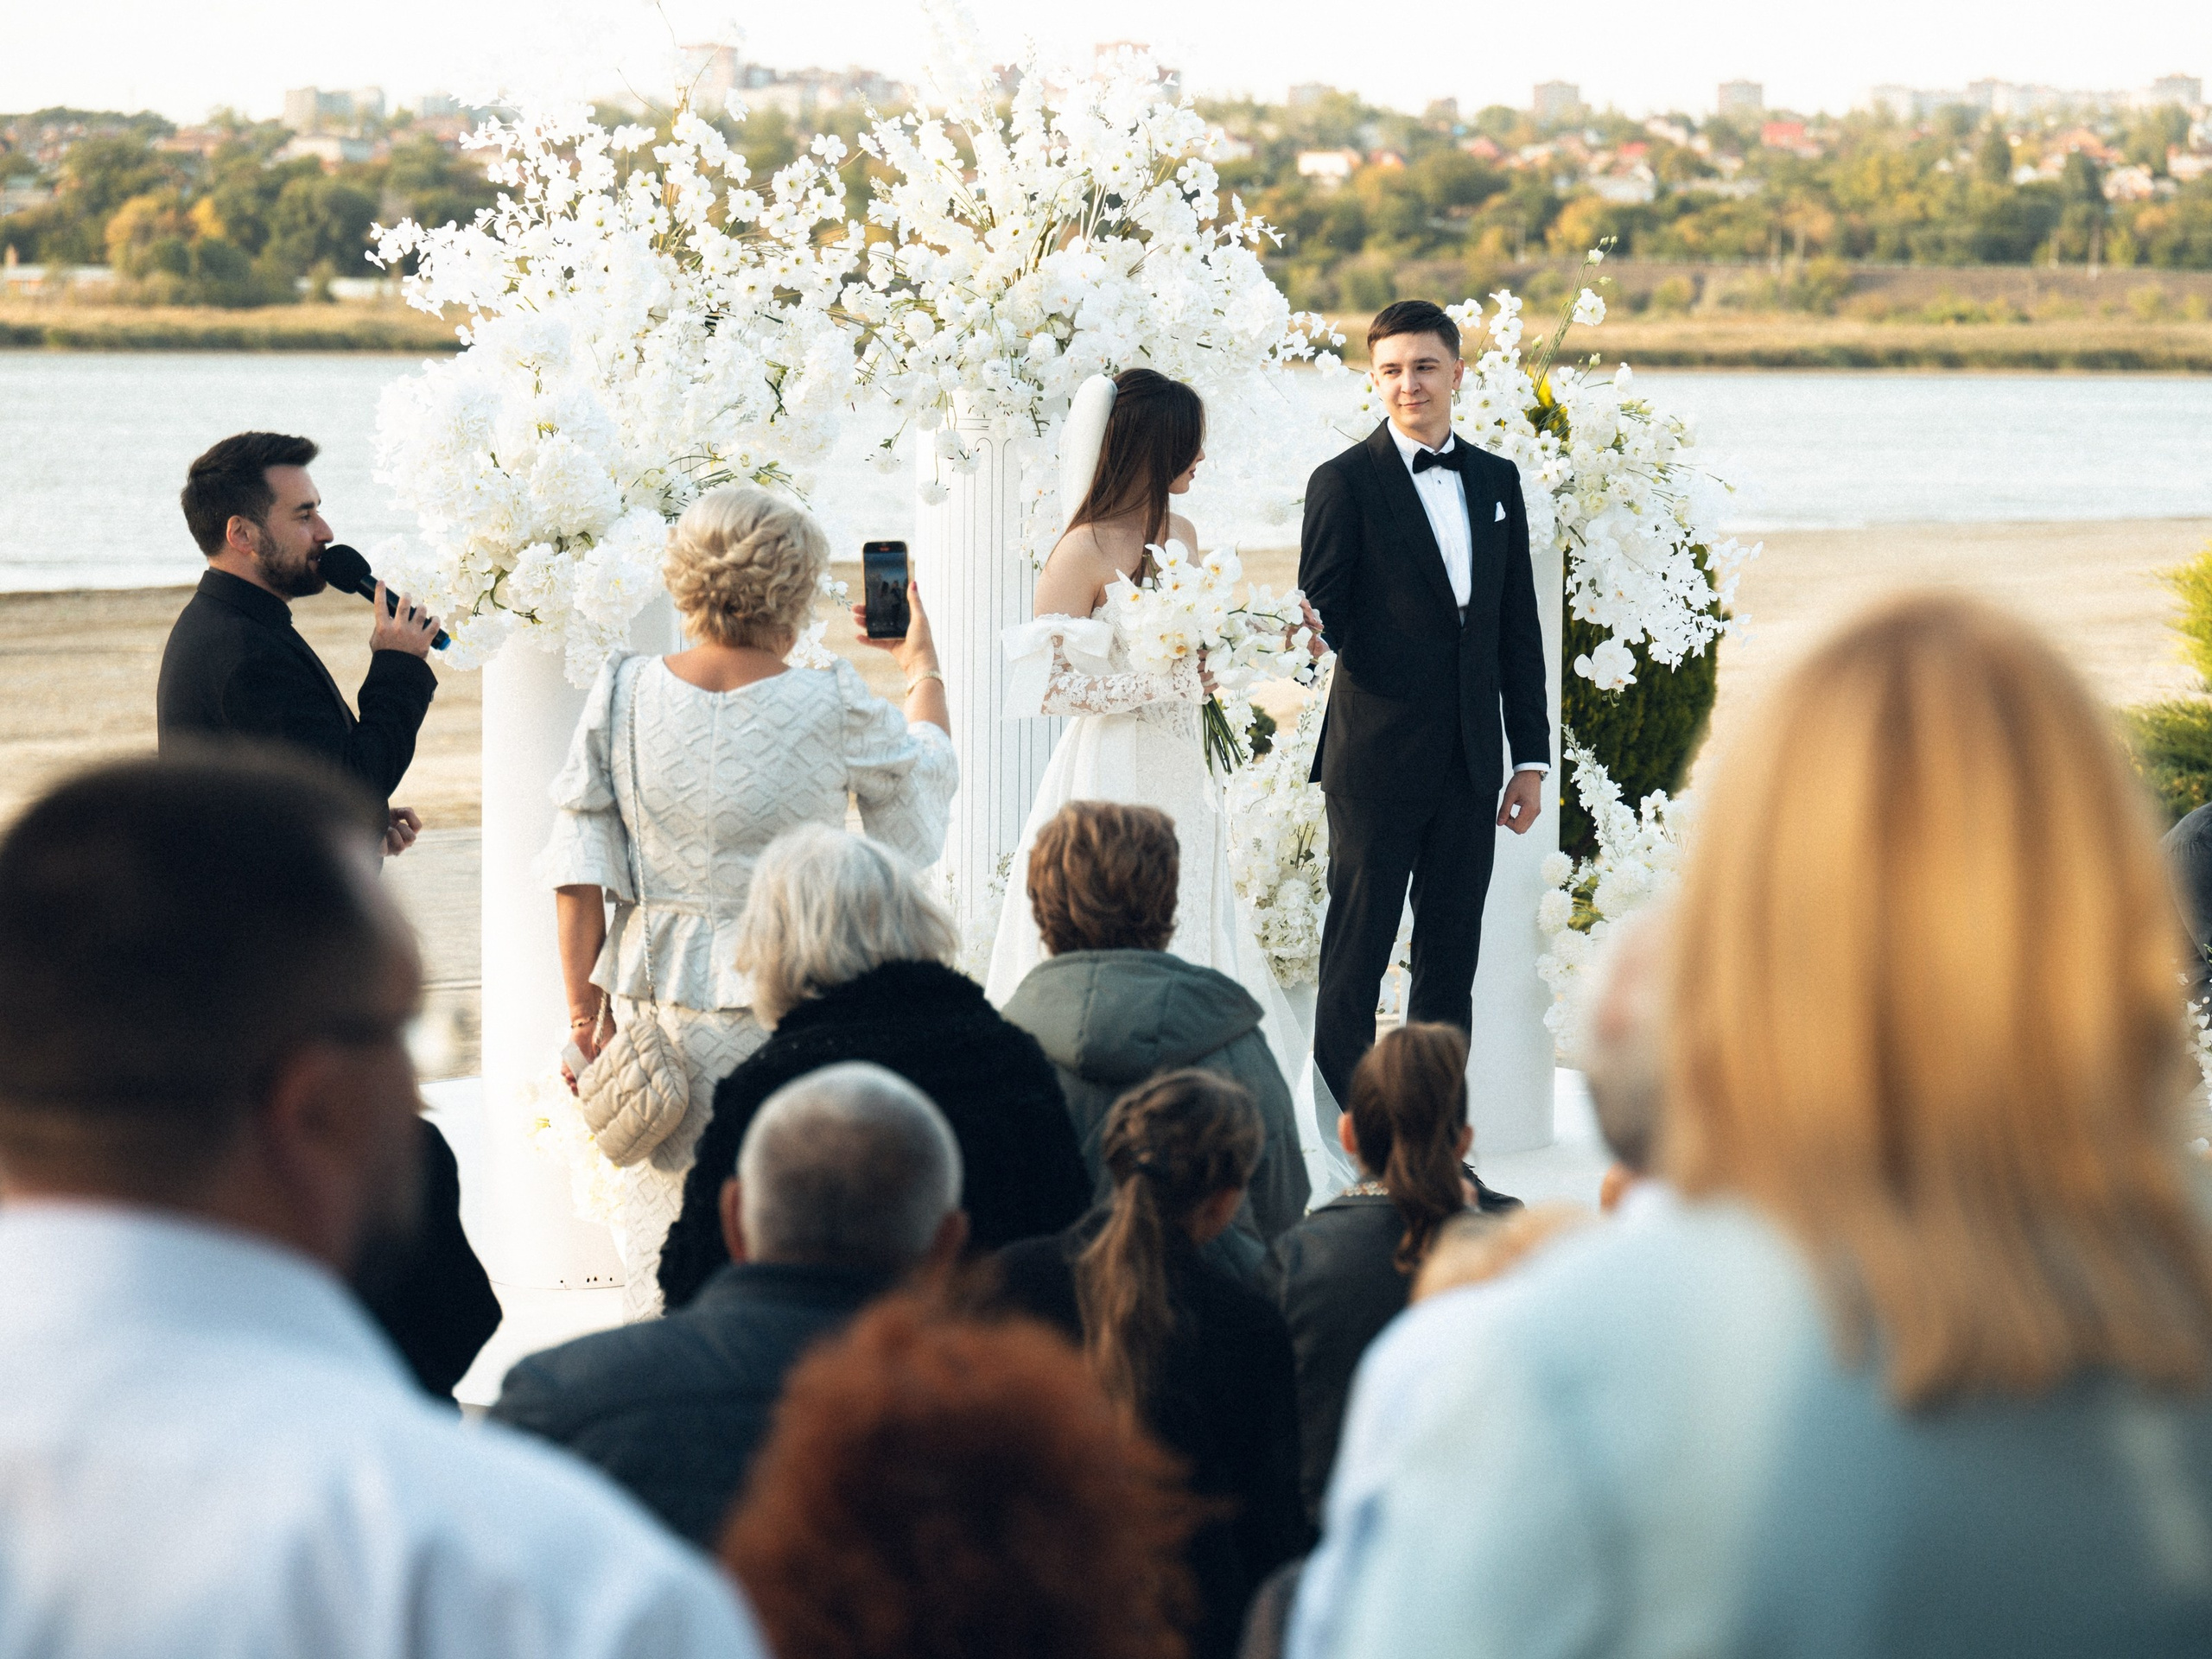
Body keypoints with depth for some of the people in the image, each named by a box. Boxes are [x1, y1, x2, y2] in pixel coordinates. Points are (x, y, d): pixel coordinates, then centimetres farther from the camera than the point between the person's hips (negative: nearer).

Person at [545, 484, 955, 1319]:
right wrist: (924, 669, 28)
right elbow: (927, 772, 11)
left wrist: (584, 1003, 8)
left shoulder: (622, 696, -4)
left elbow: (580, 873, -1)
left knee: (662, 1254, 12)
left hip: (658, 1005, 3)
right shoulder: (832, 709, -12)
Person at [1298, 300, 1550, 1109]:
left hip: (1470, 761, 5)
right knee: (1356, 952, -1)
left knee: (1451, 958, 9)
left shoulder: (1496, 481, 12)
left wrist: (1531, 755, 10)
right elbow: (1320, 616, -7)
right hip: (1376, 759, -4)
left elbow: (1519, 627, 13)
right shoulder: (1344, 482, -3)